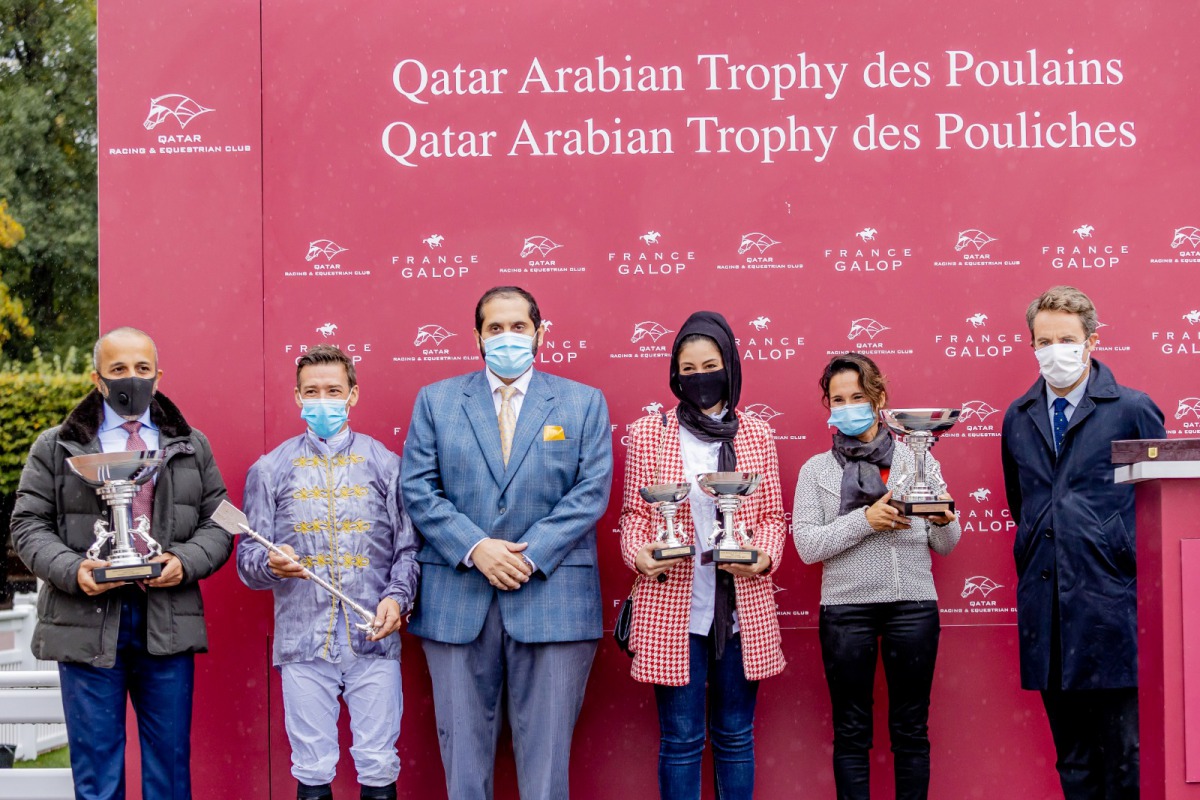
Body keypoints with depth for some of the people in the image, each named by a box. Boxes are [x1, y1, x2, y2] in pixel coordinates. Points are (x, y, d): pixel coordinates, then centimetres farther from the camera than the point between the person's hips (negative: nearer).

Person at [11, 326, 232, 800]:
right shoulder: (57, 447, 7)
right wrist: (71, 569, -14)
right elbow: (29, 525, 4)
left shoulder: (191, 446, 13)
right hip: (87, 623, -1)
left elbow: (217, 524, 10)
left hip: (168, 623, 2)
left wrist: (185, 562, -10)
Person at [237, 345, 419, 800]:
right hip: (302, 642, 0)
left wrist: (397, 596, -10)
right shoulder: (270, 470, 10)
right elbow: (248, 559, 7)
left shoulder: (385, 464, 9)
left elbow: (408, 546, 7)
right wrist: (270, 564, -15)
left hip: (374, 639, 0)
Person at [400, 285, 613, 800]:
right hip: (457, 601, 1)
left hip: (552, 598, -1)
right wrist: (475, 548, -13)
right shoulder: (435, 401, 9)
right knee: (463, 745, 6)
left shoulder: (584, 403, 8)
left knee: (546, 752, 2)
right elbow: (418, 489, 1)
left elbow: (590, 492, -1)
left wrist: (529, 555, -12)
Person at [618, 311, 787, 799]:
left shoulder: (757, 435, 8)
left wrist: (765, 556, -10)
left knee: (735, 736, 10)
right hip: (672, 607, -2)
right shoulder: (647, 434, 4)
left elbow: (772, 515, 10)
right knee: (681, 738, 3)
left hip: (743, 607, 2)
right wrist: (638, 554, -15)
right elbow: (634, 513, 5)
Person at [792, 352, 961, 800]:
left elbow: (944, 547, 9)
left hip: (914, 605, 1)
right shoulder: (816, 470, 7)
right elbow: (807, 545, -4)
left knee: (910, 728, 6)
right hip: (845, 608, 0)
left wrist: (943, 520, -13)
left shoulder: (919, 460, 9)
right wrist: (866, 519, -15)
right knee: (851, 731, 5)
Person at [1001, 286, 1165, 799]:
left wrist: (1133, 558, 0)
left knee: (1122, 755, -2)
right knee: (1072, 756, 11)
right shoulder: (1018, 418, 12)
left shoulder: (1132, 410, -1)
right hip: (1045, 606, 4)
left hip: (1110, 602, -4)